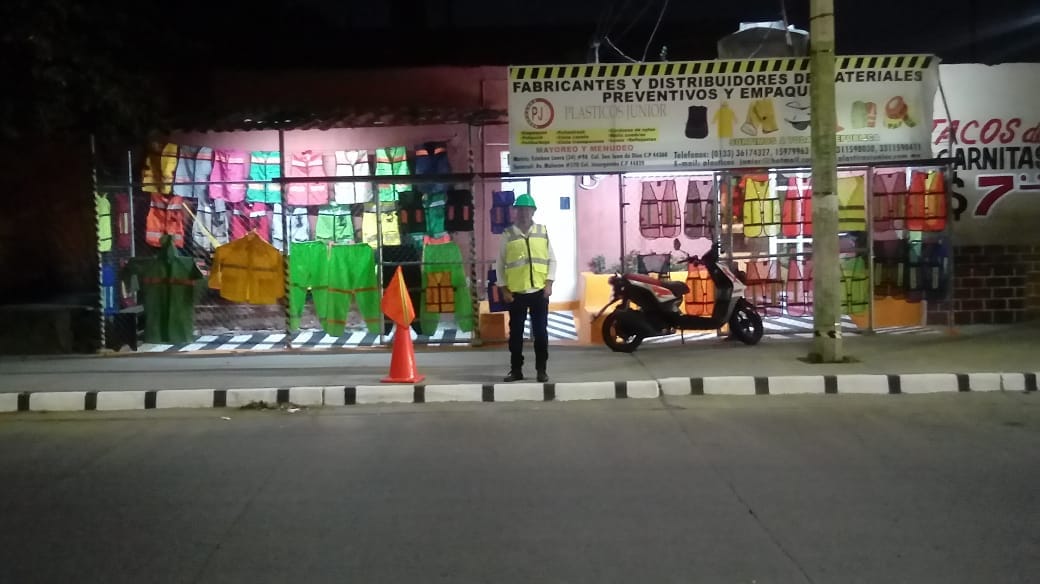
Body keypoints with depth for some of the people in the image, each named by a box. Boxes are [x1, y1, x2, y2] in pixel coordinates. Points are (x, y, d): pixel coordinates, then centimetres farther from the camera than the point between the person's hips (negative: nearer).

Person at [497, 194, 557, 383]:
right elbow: (500, 264, 3)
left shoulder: (543, 232, 5)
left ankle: (541, 369, 13)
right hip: (516, 292, -1)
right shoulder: (508, 234, 1)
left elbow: (552, 259, 7)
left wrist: (549, 283, -3)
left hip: (539, 291, 1)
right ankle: (516, 369, 16)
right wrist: (504, 289, -3)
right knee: (516, 332, 6)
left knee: (540, 332, 4)